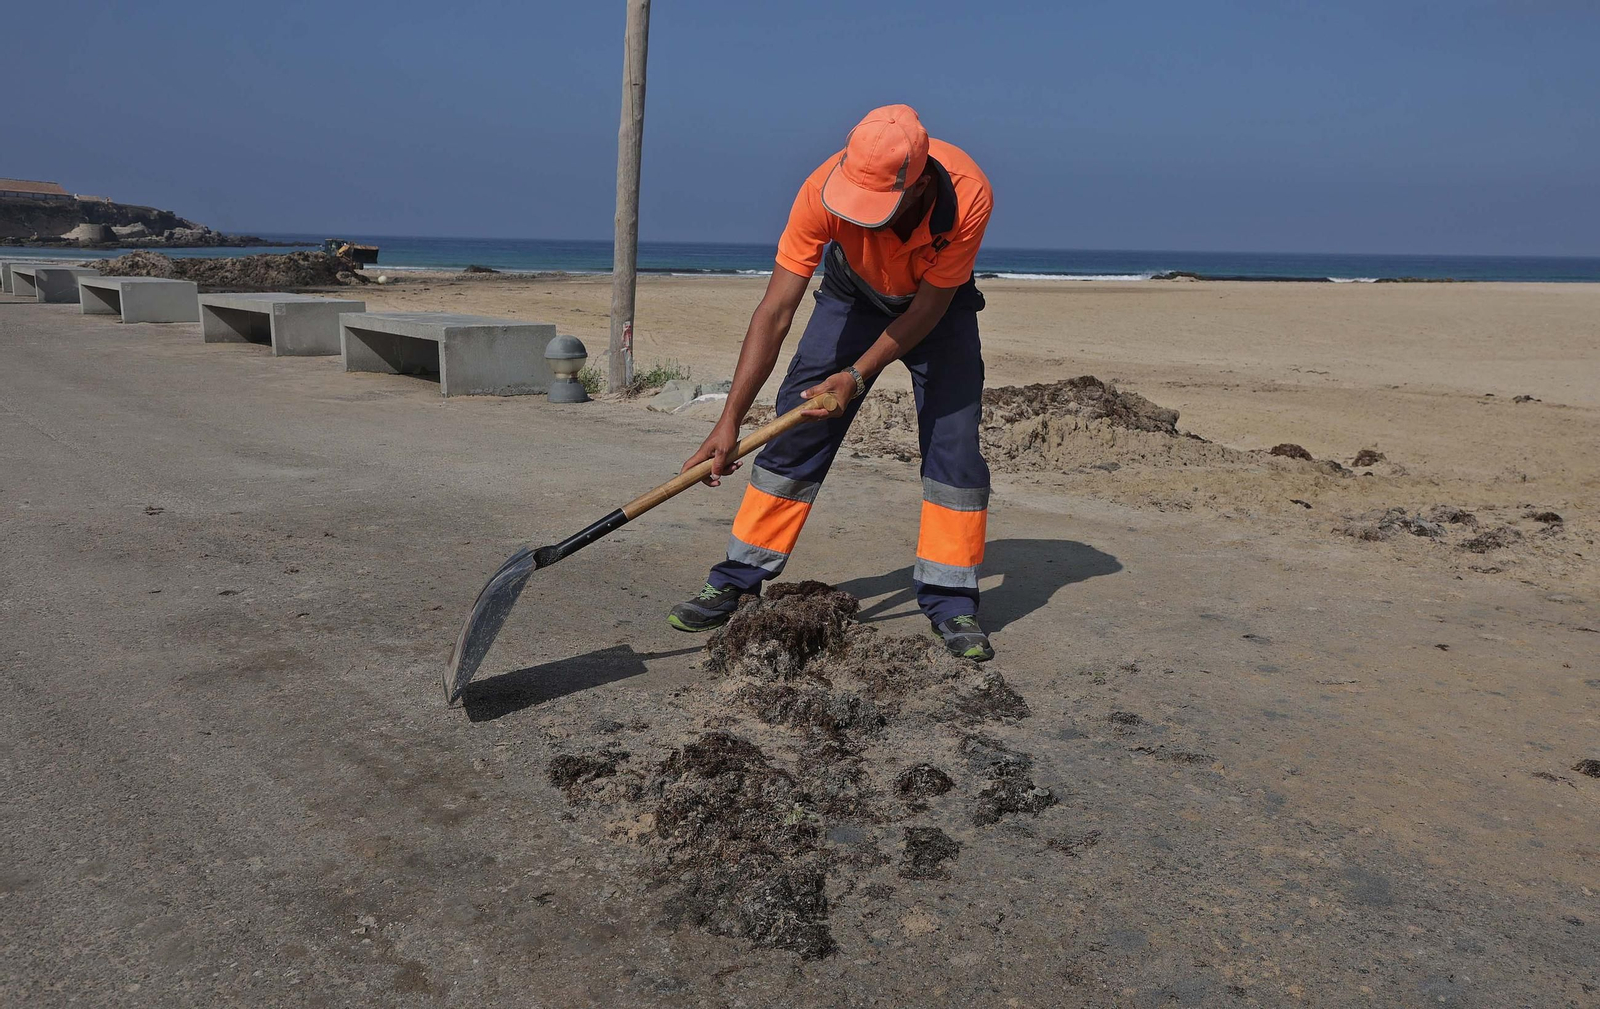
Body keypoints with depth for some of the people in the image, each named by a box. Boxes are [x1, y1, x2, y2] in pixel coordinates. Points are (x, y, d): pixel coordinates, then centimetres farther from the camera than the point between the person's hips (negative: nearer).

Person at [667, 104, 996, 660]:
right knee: (797, 431, -5)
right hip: (853, 298, 1)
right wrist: (729, 420, -37)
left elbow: (928, 309, -25)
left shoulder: (968, 196, -38)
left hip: (938, 306, 0)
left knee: (954, 442, -11)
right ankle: (734, 584, 3)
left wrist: (857, 376, -33)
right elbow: (775, 312, -34)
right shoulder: (824, 190, -36)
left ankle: (952, 605, 0)